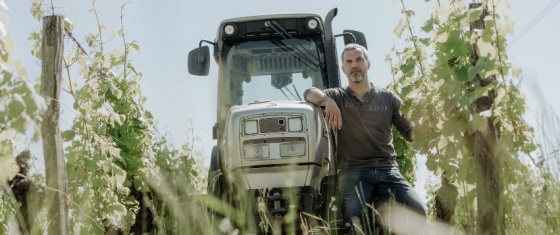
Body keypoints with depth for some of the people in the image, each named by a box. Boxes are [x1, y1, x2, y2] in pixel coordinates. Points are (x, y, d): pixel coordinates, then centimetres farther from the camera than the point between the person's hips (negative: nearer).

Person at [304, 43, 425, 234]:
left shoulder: (388, 98, 15)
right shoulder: (338, 97, 13)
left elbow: (411, 134, 12)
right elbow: (309, 93, -6)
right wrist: (328, 101, -25)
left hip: (387, 170, 2)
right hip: (353, 171, -1)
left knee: (416, 211, -23)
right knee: (356, 219, -30)